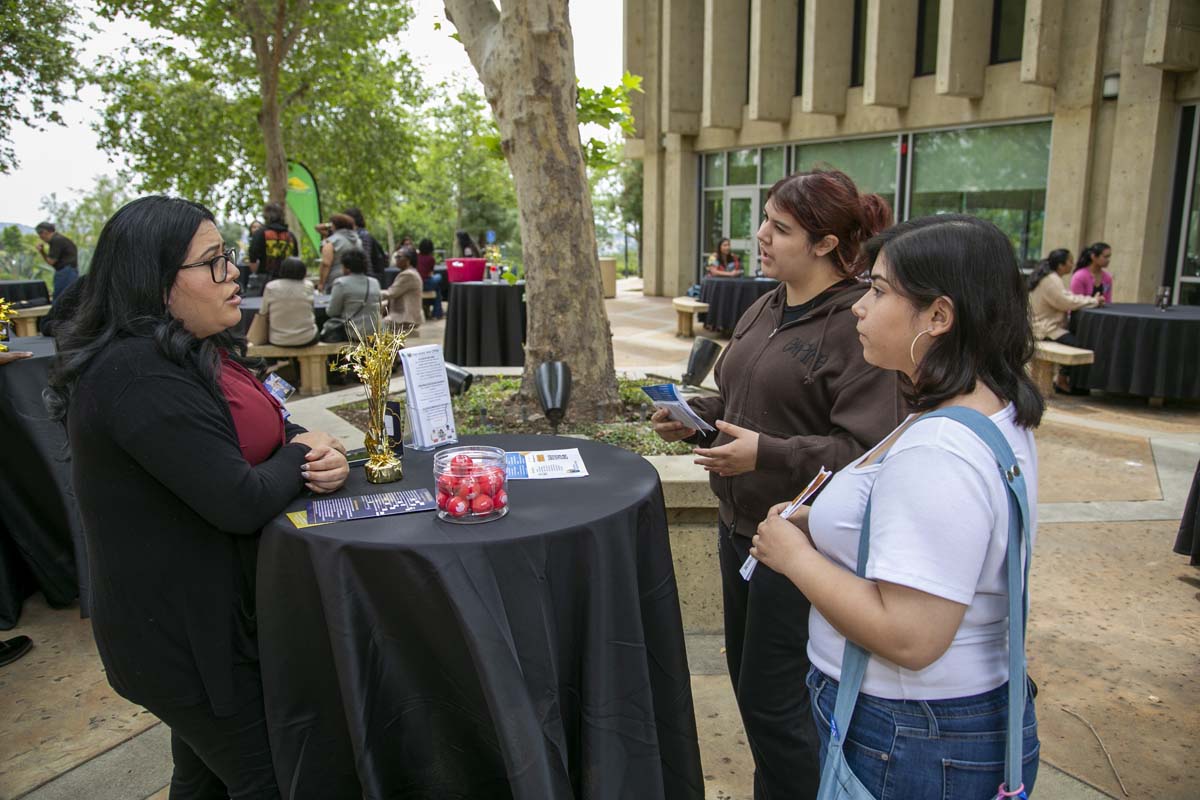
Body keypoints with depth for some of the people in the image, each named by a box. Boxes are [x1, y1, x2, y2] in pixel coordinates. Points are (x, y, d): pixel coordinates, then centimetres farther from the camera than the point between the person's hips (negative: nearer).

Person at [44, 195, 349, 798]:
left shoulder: (195, 349, 4)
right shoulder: (138, 375, -27)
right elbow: (243, 503, -31)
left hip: (200, 611, 9)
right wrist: (299, 458, -11)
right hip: (180, 633, -9)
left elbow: (267, 431, 10)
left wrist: (320, 451, -12)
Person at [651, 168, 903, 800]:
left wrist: (768, 455, -31)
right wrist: (690, 416, 1)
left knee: (773, 698, 5)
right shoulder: (766, 309, 7)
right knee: (745, 674, 22)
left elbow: (865, 449, -23)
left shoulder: (857, 324, -19)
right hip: (740, 523, 9)